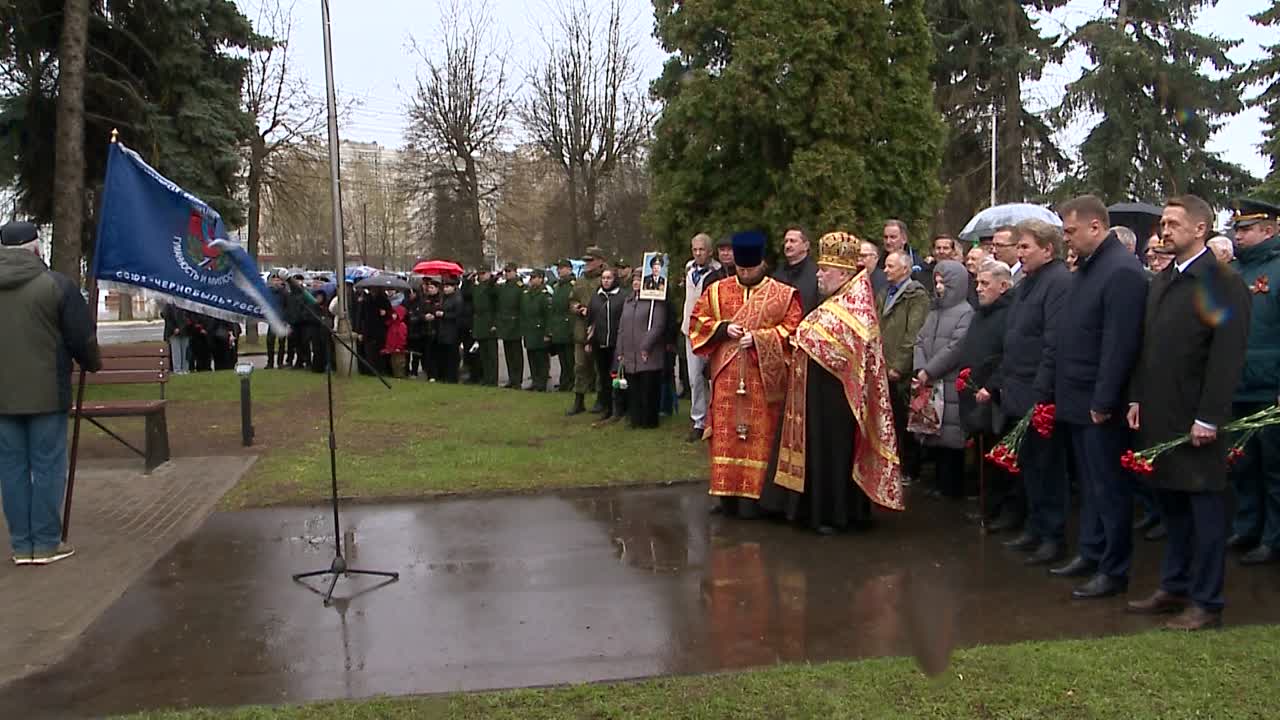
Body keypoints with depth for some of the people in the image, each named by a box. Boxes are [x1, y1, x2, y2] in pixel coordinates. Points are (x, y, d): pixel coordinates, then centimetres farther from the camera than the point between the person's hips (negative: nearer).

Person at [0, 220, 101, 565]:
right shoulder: (56, 284, -8)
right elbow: (82, 337, -4)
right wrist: (93, 364, 15)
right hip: (45, 392, -3)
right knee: (47, 466, 4)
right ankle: (46, 543, 7)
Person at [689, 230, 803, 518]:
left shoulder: (784, 295, 2)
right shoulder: (717, 291, 10)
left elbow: (792, 330, -4)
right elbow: (698, 321, 10)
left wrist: (757, 338, -14)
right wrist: (723, 328, -8)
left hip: (763, 377, -2)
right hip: (726, 375, 2)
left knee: (759, 436, -2)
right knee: (725, 434, 2)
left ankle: (753, 494, 2)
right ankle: (727, 493, 9)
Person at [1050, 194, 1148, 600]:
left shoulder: (1122, 271, -17)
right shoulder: (1086, 266, 13)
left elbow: (1119, 344, -21)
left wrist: (1103, 402, -20)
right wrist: (1063, 394, 14)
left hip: (1100, 405, -9)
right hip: (1078, 401, 9)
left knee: (1109, 488, 1)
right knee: (1090, 484, 17)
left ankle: (1114, 571, 10)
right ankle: (1091, 554, 29)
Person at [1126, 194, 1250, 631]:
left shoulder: (1223, 282, -10)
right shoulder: (1161, 281, 14)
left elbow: (1228, 354, -15)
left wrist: (1208, 418, -18)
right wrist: (1137, 398, 10)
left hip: (1196, 419, -8)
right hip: (1159, 415, 8)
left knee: (1205, 510, 2)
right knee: (1171, 504, 16)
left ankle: (1206, 603, 11)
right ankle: (1174, 588, 29)